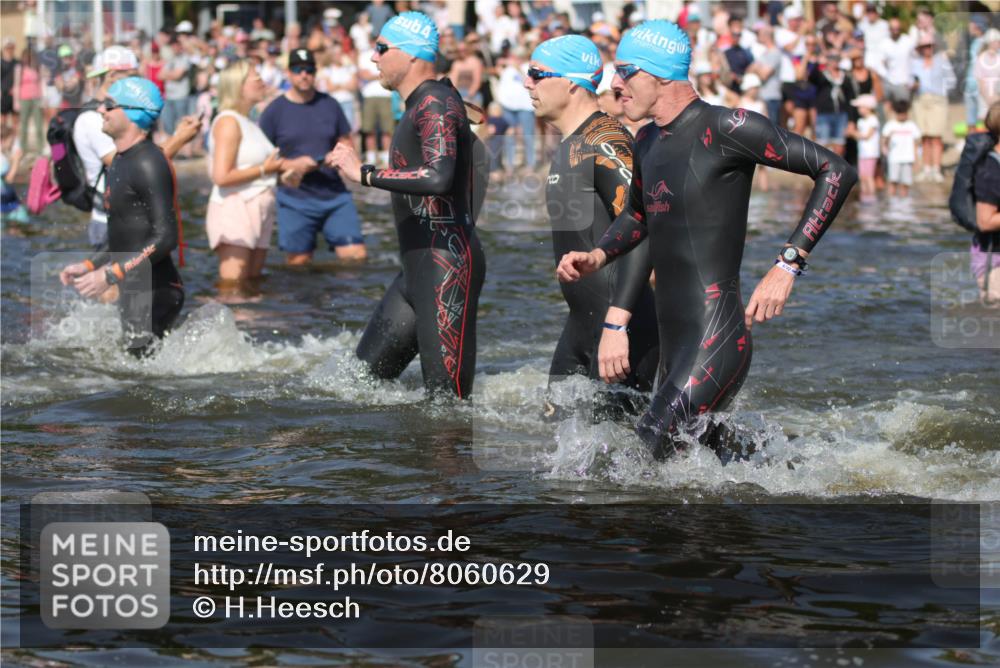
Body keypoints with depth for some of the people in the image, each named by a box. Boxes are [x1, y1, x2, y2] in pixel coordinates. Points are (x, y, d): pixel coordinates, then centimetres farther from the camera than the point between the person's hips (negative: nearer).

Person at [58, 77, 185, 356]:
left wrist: (110, 275, -24)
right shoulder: (121, 161, 14)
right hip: (134, 291, 10)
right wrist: (88, 266, 16)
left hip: (154, 292, -10)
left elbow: (165, 238, -23)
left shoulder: (148, 164, -17)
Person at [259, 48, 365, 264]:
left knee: (356, 255, -9)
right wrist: (291, 165, -15)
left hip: (335, 196, 2)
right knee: (299, 260, -1)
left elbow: (346, 142, 18)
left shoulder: (329, 105, 9)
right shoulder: (274, 111, 1)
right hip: (295, 199, -2)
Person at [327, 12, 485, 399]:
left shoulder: (435, 105, -15)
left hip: (445, 268, -11)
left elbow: (438, 177, -32)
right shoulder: (421, 104, 18)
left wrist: (364, 174, -27)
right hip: (418, 269, 11)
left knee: (448, 398, -11)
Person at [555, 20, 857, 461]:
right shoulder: (648, 142, 14)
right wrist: (598, 256, 13)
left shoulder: (723, 128, -11)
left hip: (716, 342, -9)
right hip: (673, 344, 9)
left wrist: (788, 264, -19)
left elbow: (836, 172, -13)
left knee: (650, 455, -19)